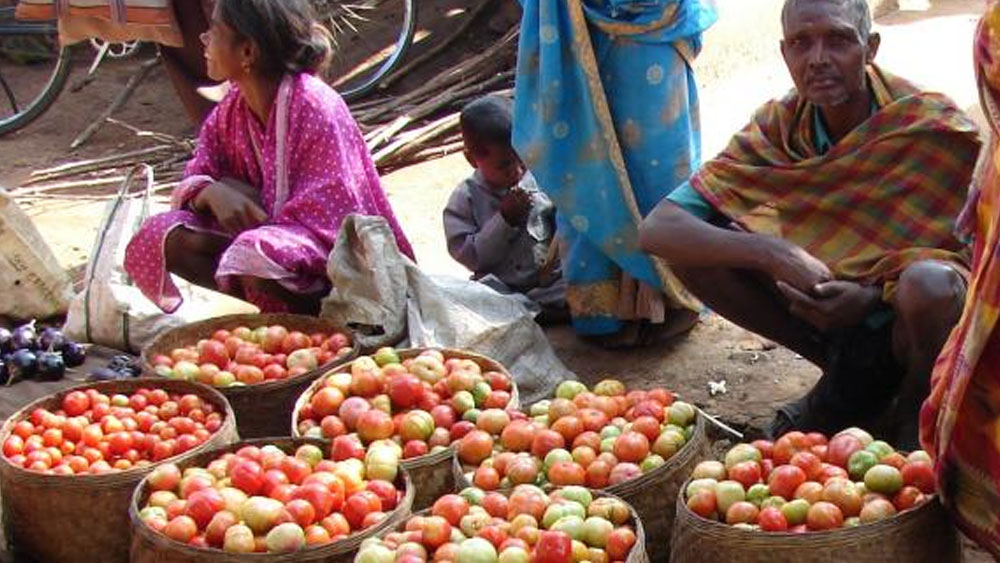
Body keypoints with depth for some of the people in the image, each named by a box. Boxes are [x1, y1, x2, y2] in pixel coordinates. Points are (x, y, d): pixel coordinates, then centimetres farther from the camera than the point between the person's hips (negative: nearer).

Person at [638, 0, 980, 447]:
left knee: (930, 284, -39)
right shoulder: (778, 126, -10)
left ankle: (912, 414, -5)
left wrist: (874, 297, -32)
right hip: (829, 305, 4)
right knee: (692, 248, -14)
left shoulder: (936, 127, -20)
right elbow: (657, 230, -16)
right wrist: (773, 252, -32)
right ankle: (850, 378, 1)